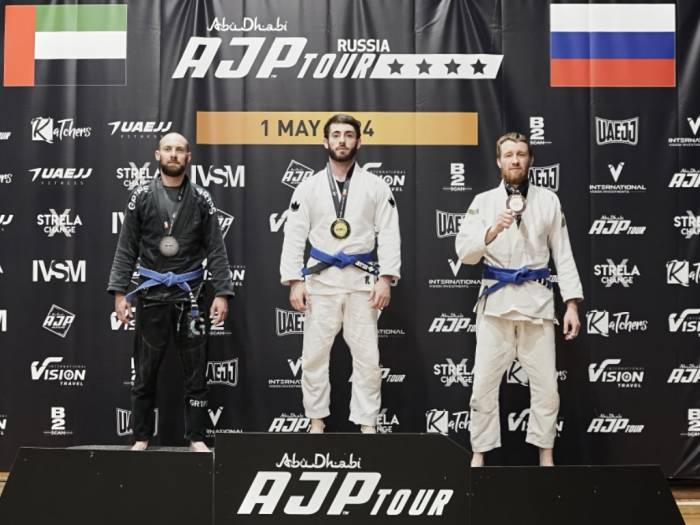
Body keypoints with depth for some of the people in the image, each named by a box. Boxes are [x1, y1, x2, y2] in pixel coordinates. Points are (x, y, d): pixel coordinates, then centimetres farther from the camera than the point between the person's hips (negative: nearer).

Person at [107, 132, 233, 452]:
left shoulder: (200, 199, 3)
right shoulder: (141, 196, 1)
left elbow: (216, 250, 1)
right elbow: (126, 249, 1)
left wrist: (222, 293, -7)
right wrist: (119, 292, -7)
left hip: (189, 295, 0)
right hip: (151, 295, 0)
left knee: (196, 372, 4)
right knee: (145, 373, 8)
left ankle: (196, 438, 15)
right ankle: (141, 438, 19)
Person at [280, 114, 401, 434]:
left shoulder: (377, 187, 2)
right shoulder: (309, 188, 4)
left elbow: (389, 235, -1)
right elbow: (294, 237, 2)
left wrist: (385, 279, -10)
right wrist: (294, 281, -6)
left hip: (362, 280, 0)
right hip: (321, 280, 1)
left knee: (367, 356, 3)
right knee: (314, 354, 6)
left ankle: (367, 424, 14)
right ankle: (316, 422, 20)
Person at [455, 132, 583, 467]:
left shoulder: (549, 201, 6)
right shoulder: (483, 201, 3)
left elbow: (563, 255, 5)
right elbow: (464, 252, -5)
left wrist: (572, 304, -2)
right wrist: (492, 231, -22)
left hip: (536, 299, 1)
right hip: (495, 300, -1)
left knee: (545, 384, 5)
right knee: (484, 382, 1)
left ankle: (545, 456, 19)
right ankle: (479, 455, 13)